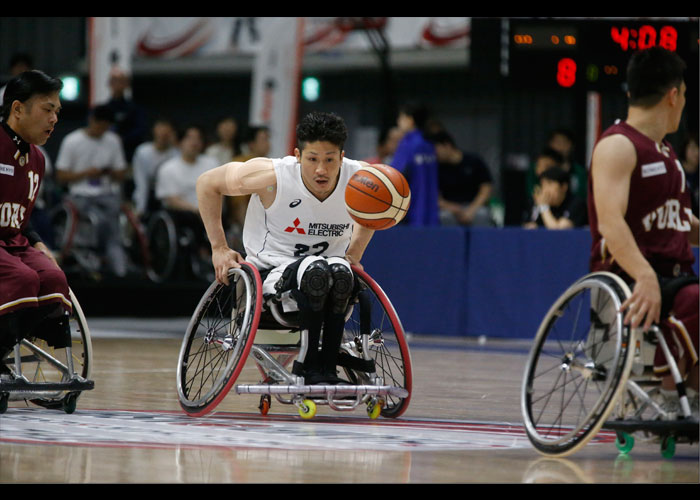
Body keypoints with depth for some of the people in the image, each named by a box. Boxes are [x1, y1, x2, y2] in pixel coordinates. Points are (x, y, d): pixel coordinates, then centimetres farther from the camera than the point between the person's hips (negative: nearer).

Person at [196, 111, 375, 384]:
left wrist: (355, 253, 6)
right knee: (315, 269, -37)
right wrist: (219, 248, -2)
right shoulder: (272, 176, -19)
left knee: (340, 270, -34)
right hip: (271, 273, -3)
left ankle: (327, 367, -25)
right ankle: (309, 367, -25)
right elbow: (207, 183, -3)